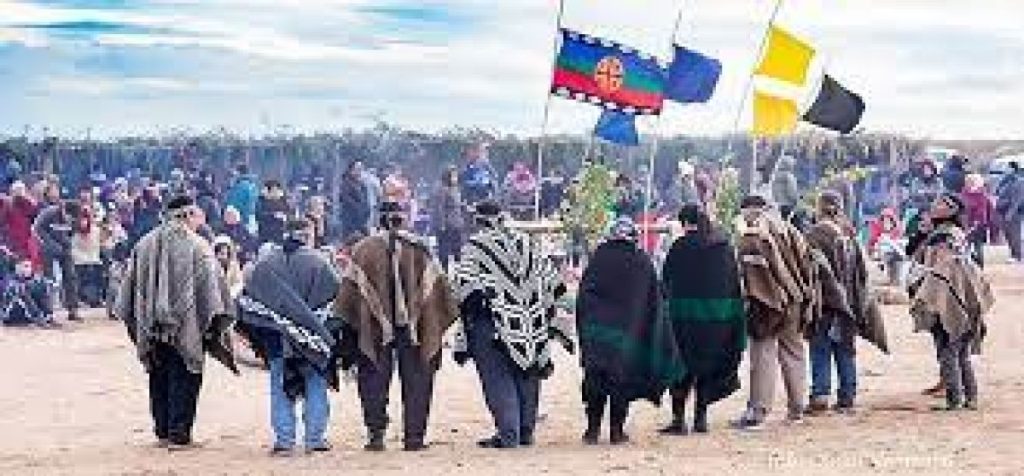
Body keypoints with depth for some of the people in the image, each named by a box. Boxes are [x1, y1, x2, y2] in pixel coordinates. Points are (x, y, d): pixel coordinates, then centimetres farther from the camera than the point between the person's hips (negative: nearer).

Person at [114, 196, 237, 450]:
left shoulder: (144, 245, 7)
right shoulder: (197, 246, -9)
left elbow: (131, 283, 12)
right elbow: (210, 285, -12)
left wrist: (135, 323, 19)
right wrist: (216, 322, -6)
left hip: (152, 328, 5)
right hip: (186, 326, -5)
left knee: (159, 381, 14)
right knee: (182, 381, 2)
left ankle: (163, 432, 18)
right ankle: (178, 435, 1)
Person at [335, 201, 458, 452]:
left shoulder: (363, 250, 0)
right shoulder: (418, 248, 2)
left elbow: (350, 291, -1)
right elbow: (435, 287, 2)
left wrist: (348, 329, 5)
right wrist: (434, 326, 8)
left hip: (375, 328, 0)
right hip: (413, 327, 0)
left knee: (375, 381, 8)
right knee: (415, 380, 8)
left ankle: (376, 434, 5)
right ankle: (415, 435, 6)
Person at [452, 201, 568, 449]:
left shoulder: (474, 247, -5)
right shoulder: (527, 244, 11)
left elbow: (467, 287, -14)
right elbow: (553, 283, 13)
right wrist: (544, 308, 20)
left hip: (492, 321, -5)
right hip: (530, 323, 5)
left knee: (499, 381, -3)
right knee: (526, 378, 14)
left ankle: (508, 434, -8)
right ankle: (526, 432, 19)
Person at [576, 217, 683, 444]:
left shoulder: (598, 257, 1)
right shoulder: (643, 262, 1)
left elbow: (583, 295, 0)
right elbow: (655, 302, 5)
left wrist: (582, 329, 5)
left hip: (597, 327, 0)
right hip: (627, 331, 0)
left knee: (594, 379, 8)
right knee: (621, 380, 6)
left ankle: (593, 429, 7)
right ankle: (617, 431, 6)